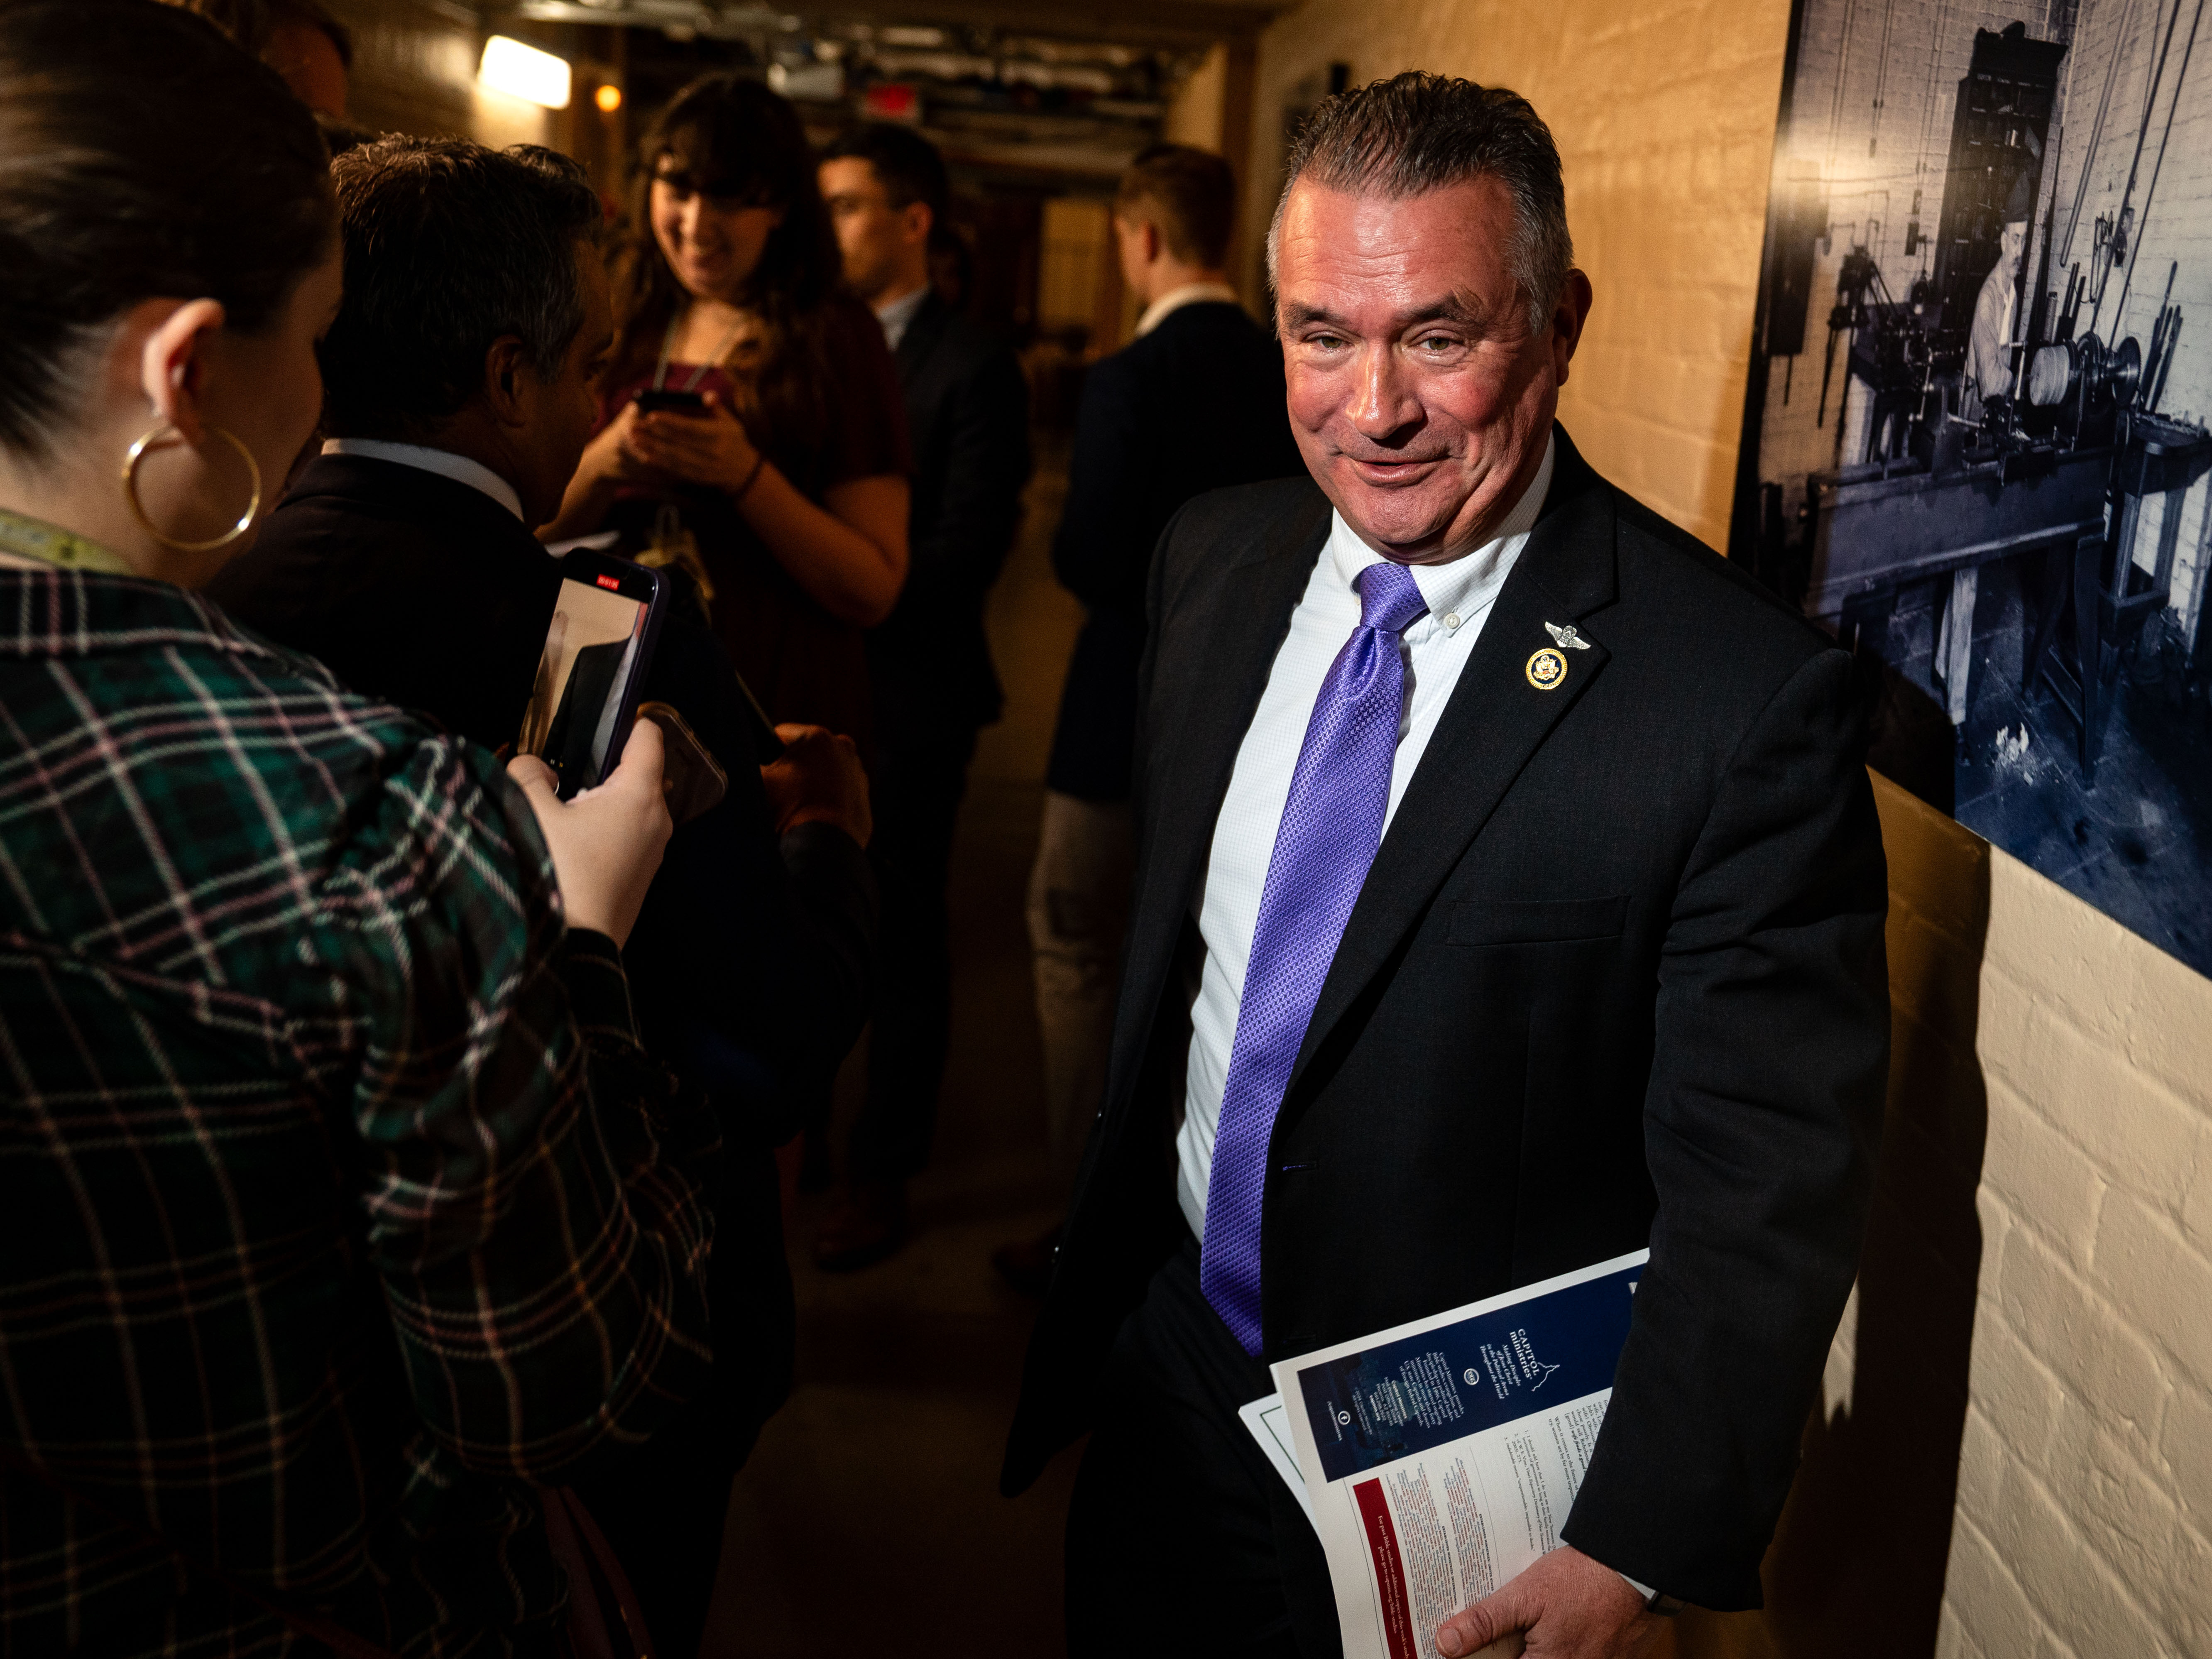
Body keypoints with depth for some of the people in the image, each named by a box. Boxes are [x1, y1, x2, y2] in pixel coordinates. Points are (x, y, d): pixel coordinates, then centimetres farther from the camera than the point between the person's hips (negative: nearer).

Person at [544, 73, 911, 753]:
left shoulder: (836, 340, -3)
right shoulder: (619, 325, 8)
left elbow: (873, 591, -8)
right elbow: (534, 529, 6)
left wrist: (746, 476, -19)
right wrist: (601, 464, -13)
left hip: (779, 718, -3)